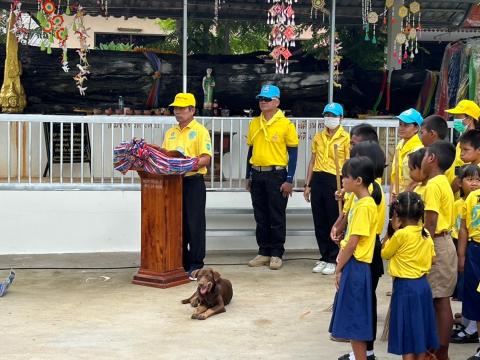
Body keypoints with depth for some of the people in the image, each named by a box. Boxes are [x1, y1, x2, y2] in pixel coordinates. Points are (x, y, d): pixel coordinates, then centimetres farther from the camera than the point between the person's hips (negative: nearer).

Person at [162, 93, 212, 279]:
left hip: (193, 182, -6)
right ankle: (180, 262, 18)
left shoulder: (200, 131, -3)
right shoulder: (170, 132, 16)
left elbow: (206, 159, -12)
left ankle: (196, 265, 4)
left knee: (194, 224, -2)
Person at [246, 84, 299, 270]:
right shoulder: (254, 123, 9)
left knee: (277, 217, 2)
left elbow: (293, 152, -5)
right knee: (261, 217, 10)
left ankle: (276, 254, 11)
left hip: (276, 174, -5)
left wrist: (289, 180, -10)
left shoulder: (285, 124, -6)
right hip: (257, 174, 5)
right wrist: (248, 176, 12)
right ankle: (263, 252, 20)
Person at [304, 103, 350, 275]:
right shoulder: (318, 137, 12)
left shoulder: (345, 138, -4)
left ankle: (334, 259, 11)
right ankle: (324, 257, 20)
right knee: (319, 222, 9)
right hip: (318, 180, 5)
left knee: (335, 222, 1)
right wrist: (308, 185, 12)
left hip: (335, 181, -5)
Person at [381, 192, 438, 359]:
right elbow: (432, 259, 10)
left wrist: (391, 231, 6)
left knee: (407, 332, 1)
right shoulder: (426, 234, 2)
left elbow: (385, 254, -2)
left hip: (405, 286, -6)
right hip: (423, 285, 6)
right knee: (420, 331, 15)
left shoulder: (400, 234, -17)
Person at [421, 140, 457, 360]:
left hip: (437, 244, -9)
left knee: (440, 300, -4)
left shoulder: (433, 185, -16)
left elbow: (431, 223, -20)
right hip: (444, 241, 9)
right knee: (441, 300, 12)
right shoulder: (443, 183, 13)